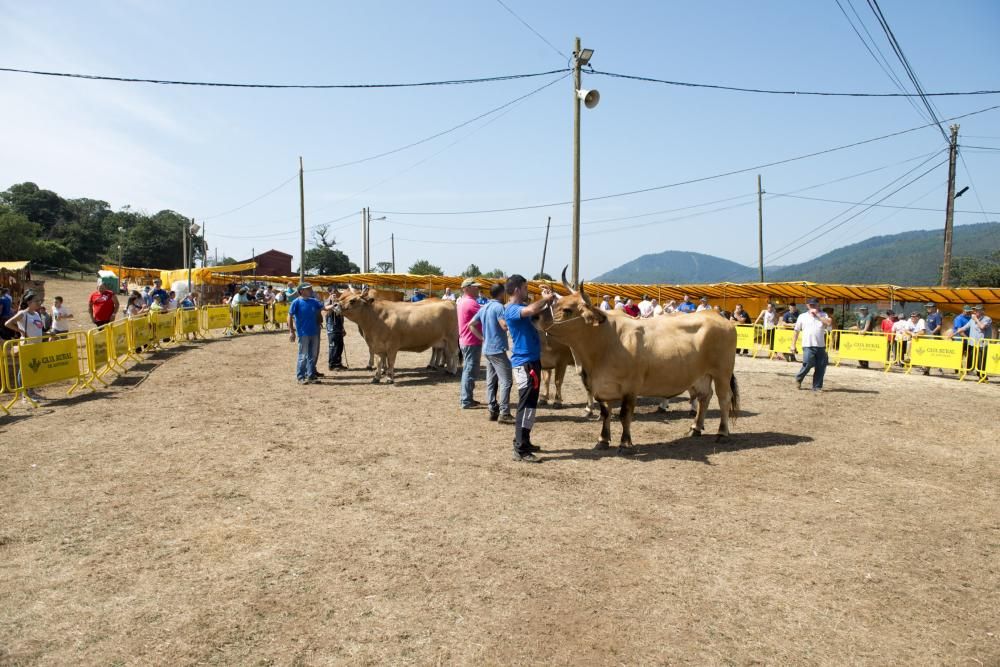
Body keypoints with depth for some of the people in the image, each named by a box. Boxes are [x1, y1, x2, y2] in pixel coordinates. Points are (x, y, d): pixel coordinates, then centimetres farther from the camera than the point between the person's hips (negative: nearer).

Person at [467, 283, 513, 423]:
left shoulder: (484, 308, 12)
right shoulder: (499, 306, -13)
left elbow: (471, 324, 16)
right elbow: (505, 326, -23)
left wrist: (483, 338, 14)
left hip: (487, 349, 9)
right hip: (498, 349, -9)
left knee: (491, 381, 11)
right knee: (506, 381, -7)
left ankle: (493, 411, 14)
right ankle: (504, 413, -10)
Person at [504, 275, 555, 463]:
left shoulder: (521, 307, 15)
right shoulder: (512, 309, -16)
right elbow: (532, 309, -34)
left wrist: (547, 301, 9)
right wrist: (546, 298, -17)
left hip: (531, 361, 10)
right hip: (525, 363, -10)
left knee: (529, 404, 17)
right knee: (527, 406, -9)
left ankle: (523, 442, 28)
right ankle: (521, 450, -5)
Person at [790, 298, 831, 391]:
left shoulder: (823, 315, 10)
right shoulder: (802, 316, 7)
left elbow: (829, 323, -11)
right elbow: (796, 331, 10)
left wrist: (818, 314, -9)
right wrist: (793, 345, 6)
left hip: (821, 346, 2)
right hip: (808, 346, -2)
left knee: (821, 367, 2)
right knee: (808, 365, -11)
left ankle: (817, 386, 14)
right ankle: (798, 379, 15)